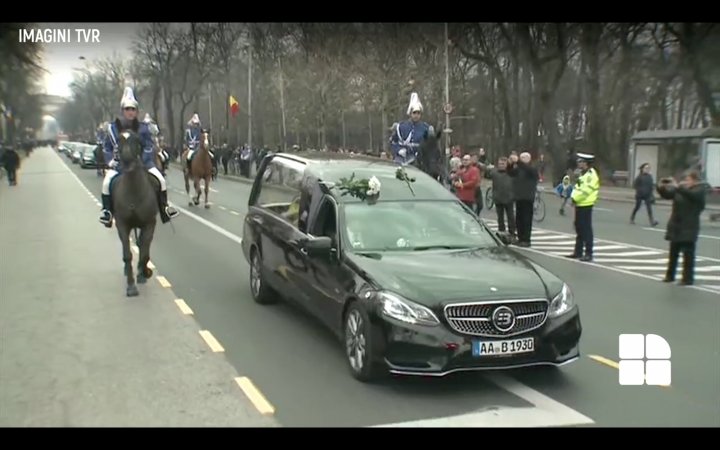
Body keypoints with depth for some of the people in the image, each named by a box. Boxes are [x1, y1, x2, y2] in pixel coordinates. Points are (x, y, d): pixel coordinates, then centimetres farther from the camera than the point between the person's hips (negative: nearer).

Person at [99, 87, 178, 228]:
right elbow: (107, 147, 7)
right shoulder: (113, 128, -1)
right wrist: (110, 161, -9)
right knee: (107, 182, -25)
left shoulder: (143, 128, -1)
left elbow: (148, 147, -4)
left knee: (160, 179, -17)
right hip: (119, 163, 0)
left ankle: (164, 208, 0)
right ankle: (107, 212, -10)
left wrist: (140, 162, -18)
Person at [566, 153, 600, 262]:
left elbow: (586, 190, -22)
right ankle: (578, 252, 23)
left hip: (586, 205, -10)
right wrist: (574, 197, 4)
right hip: (579, 205, 10)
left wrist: (575, 199, -14)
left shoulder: (591, 175, -14)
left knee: (586, 230, -7)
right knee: (579, 228, 15)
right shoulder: (583, 174, 18)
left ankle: (588, 254, -4)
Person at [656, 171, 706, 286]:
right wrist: (661, 188, -8)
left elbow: (691, 194, -26)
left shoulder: (700, 190, -6)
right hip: (675, 226, 6)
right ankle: (670, 275, 21)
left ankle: (688, 278, 2)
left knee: (688, 253, -4)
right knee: (673, 252, 11)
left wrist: (678, 187, -32)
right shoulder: (681, 189, 9)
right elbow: (667, 195, 11)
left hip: (689, 227, -5)